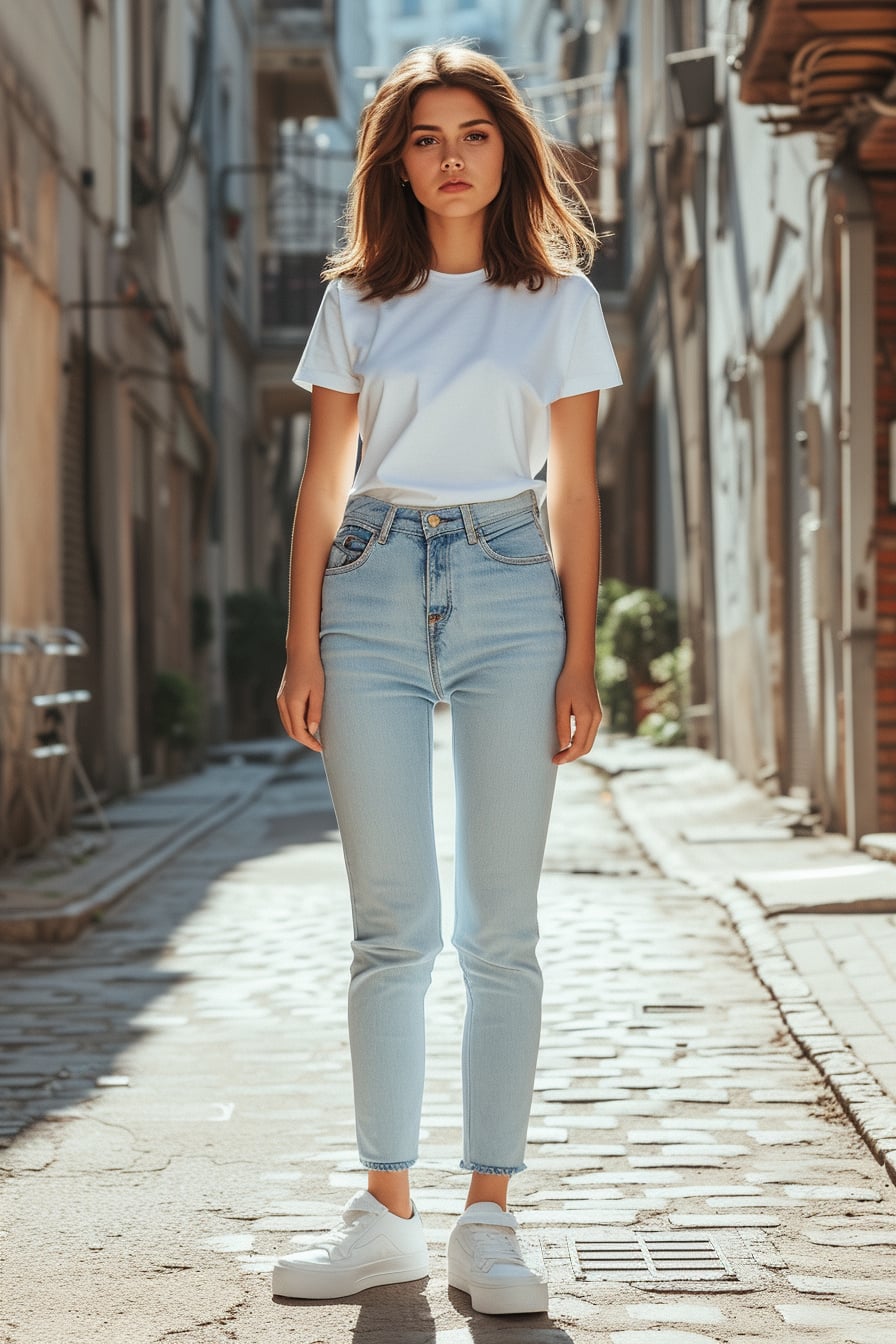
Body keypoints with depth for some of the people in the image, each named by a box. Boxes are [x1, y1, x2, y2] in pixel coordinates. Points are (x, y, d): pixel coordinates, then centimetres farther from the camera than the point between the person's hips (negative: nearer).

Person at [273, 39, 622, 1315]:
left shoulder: (559, 298, 7)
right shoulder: (356, 300, 10)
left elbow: (574, 489, 5)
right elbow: (323, 484, 9)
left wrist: (581, 659, -1)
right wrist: (303, 649, 2)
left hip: (511, 587, -1)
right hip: (375, 587, 1)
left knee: (500, 925, -1)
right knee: (391, 922, 1)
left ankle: (490, 1221, 4)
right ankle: (386, 1215, 7)